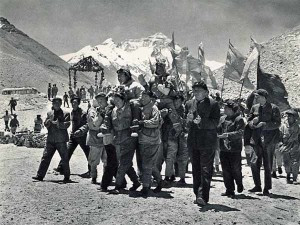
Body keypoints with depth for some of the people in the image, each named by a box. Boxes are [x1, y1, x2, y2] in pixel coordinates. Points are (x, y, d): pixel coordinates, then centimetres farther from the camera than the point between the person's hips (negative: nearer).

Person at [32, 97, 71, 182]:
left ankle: (67, 177, 10)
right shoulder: (49, 113, 15)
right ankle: (40, 175, 7)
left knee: (65, 158, 1)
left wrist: (57, 123, -17)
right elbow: (45, 124, 8)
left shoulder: (65, 114, 2)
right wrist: (49, 121, -13)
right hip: (50, 139, 3)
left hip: (61, 140, -3)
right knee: (45, 157, 2)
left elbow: (67, 124, -10)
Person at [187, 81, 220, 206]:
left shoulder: (213, 104, -4)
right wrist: (189, 119, -6)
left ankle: (203, 196, -12)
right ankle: (198, 195, 19)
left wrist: (201, 122, -25)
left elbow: (215, 123, -11)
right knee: (196, 169, 11)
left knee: (205, 169, -8)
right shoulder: (192, 104, 13)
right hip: (193, 141, 6)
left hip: (207, 142, -6)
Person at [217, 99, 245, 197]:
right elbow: (218, 129, 11)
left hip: (235, 149, -5)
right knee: (226, 170, 5)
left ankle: (240, 185, 29)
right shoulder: (222, 119, 13)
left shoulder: (239, 119, -6)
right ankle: (229, 190, 13)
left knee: (235, 169, 2)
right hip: (223, 148, 5)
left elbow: (240, 133, -16)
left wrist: (227, 135, -23)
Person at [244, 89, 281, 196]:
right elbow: (249, 123, 14)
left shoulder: (273, 108, -3)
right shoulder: (254, 108, 11)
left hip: (269, 139, -3)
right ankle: (257, 186, 11)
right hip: (256, 138, 4)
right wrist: (252, 122, -9)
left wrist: (264, 124, -18)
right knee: (254, 163, -4)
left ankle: (267, 188, 13)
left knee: (267, 165, 3)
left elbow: (277, 123, -8)